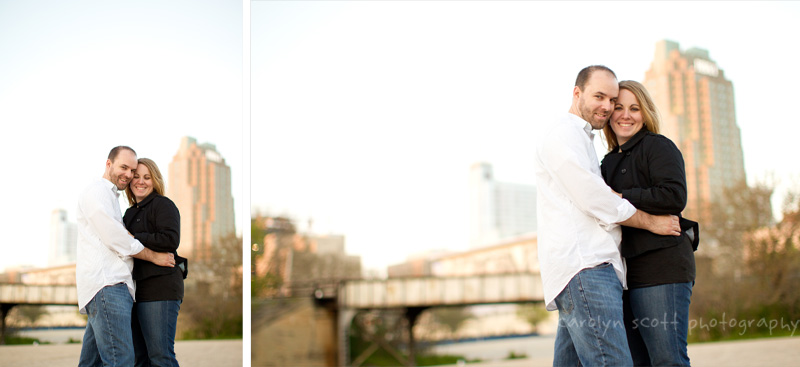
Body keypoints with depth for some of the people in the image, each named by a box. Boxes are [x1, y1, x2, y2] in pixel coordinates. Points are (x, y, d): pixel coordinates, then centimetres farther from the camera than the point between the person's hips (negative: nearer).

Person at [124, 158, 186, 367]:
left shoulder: (162, 204, -2)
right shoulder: (130, 212, 23)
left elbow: (170, 240, -17)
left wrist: (132, 239, -13)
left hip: (160, 287, -9)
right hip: (138, 290, 9)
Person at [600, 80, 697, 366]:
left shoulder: (658, 146, 0)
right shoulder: (609, 162, 23)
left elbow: (674, 197, -16)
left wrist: (620, 198, -14)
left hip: (661, 266, -8)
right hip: (626, 273, 8)